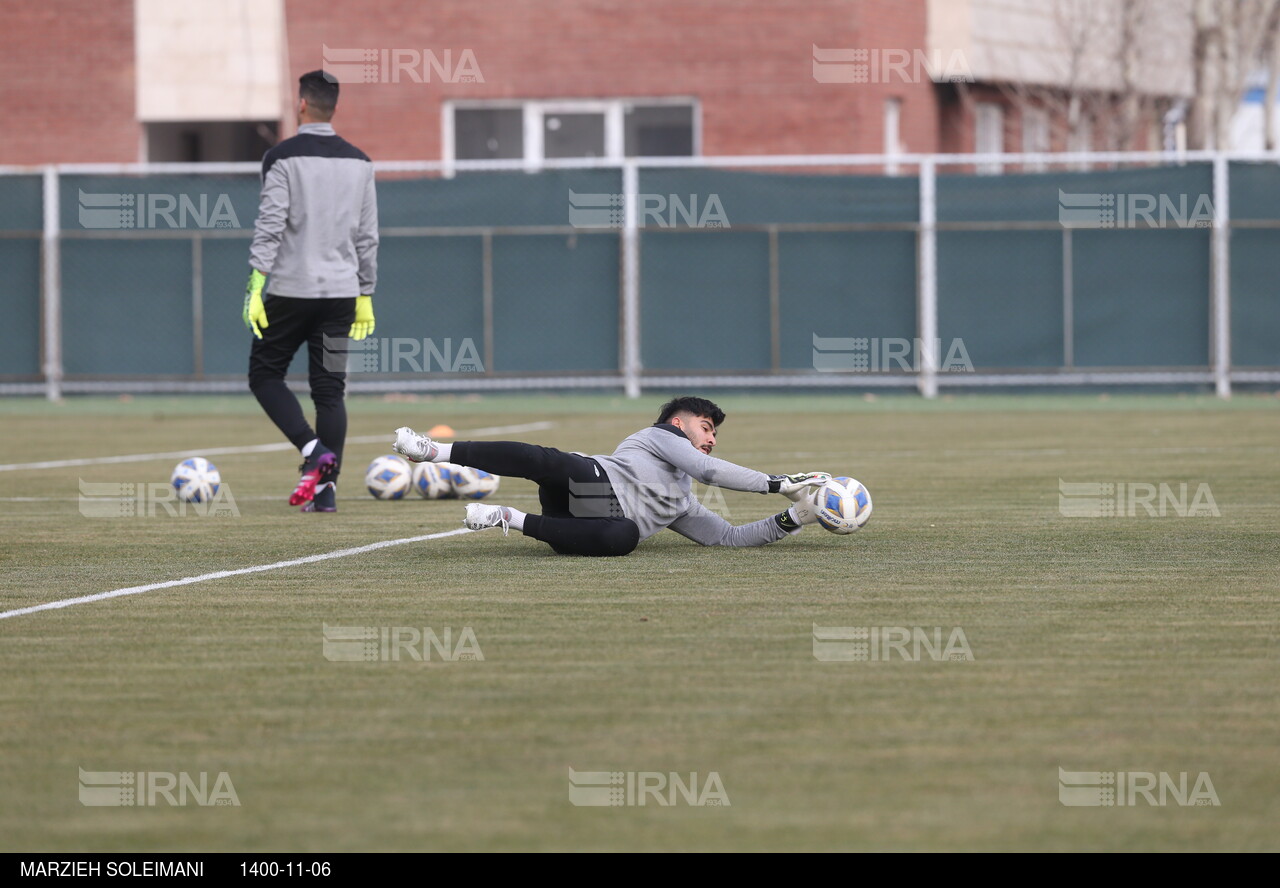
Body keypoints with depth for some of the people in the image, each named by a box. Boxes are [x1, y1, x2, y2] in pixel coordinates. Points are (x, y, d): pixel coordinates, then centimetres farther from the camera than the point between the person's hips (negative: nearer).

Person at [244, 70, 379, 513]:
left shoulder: (283, 157, -7)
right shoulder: (359, 162, 9)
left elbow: (269, 226, -14)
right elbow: (368, 235, 11)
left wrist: (255, 288, -13)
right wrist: (365, 296, 17)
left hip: (291, 290, -4)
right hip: (341, 292, 4)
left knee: (265, 374, 10)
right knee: (330, 390, 7)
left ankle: (313, 449, -11)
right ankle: (325, 487, 1)